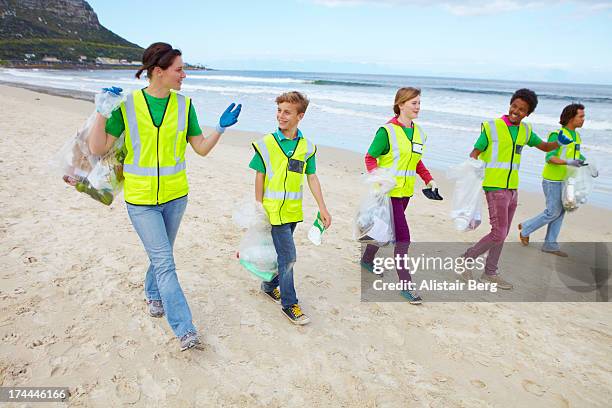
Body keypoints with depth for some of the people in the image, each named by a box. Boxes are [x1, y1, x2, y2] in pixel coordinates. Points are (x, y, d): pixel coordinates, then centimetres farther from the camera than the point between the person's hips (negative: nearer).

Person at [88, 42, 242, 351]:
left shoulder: (184, 105, -2)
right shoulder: (127, 104, -10)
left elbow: (202, 149, 2)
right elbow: (98, 149, -9)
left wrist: (221, 127, -12)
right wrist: (102, 112, -21)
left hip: (175, 196, 3)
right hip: (140, 199, -3)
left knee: (161, 255, 21)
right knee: (165, 263, -4)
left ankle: (153, 294, 49)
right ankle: (184, 329, 5)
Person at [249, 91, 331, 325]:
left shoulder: (307, 146, 2)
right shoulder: (266, 144, -8)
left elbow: (312, 178, 6)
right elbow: (259, 177, -4)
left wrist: (323, 208, 4)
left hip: (293, 210, 4)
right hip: (274, 209, -4)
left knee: (281, 252, 18)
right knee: (288, 255, -5)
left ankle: (270, 286, 40)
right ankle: (289, 304, 10)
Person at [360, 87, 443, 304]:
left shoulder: (419, 133, 9)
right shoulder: (387, 131, -13)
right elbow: (370, 158, -9)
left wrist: (429, 179, 11)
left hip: (405, 191, 8)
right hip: (388, 191, -8)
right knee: (402, 237, -10)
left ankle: (367, 259, 43)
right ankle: (405, 285, 0)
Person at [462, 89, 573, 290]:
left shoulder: (525, 130, 9)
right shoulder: (492, 127, -9)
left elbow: (545, 147, 21)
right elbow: (474, 155, -9)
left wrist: (559, 142, -1)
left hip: (512, 189, 7)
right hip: (495, 188, -7)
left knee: (502, 234, 13)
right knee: (498, 234, -10)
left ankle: (489, 273, 24)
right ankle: (467, 258, 8)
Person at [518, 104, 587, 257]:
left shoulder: (576, 136, 10)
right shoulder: (557, 135, -16)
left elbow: (577, 155, 21)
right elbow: (549, 158, -24)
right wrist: (568, 162, -38)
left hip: (563, 179, 8)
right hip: (552, 179, -8)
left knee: (560, 212, 8)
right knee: (553, 212, -4)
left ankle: (550, 244, 15)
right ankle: (526, 228, 15)